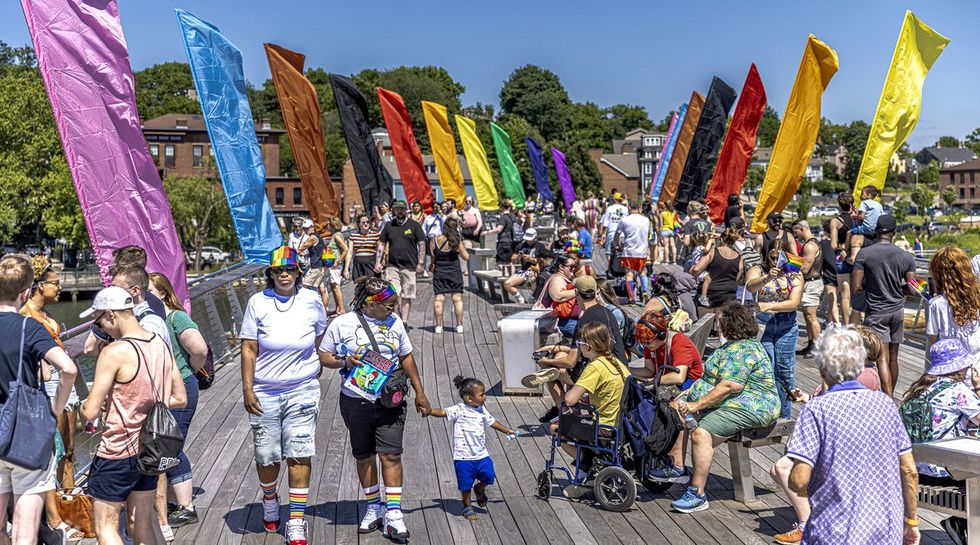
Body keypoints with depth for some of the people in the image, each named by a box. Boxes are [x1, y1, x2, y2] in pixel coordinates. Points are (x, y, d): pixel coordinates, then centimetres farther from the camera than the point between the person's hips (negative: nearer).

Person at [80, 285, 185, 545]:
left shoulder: (115, 351, -20)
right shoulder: (162, 345, 1)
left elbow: (91, 412, -18)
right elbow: (180, 398, 7)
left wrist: (83, 405, 3)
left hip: (118, 453, -7)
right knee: (143, 522, 19)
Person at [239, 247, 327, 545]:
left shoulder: (311, 301, 0)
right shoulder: (258, 302, -4)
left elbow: (321, 337, 17)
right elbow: (249, 349, -4)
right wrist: (247, 389, -8)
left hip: (302, 390, 0)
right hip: (264, 393, 0)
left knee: (299, 455, -4)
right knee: (266, 456, 9)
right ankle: (269, 499, 39)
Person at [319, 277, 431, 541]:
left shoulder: (395, 322, 6)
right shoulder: (342, 324, -4)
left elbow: (406, 358, 16)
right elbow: (324, 355, 3)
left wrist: (420, 393, 16)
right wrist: (344, 362, -18)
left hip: (390, 401, 1)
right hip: (356, 401, -1)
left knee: (390, 454, -7)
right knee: (364, 456, 10)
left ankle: (393, 514, -2)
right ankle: (374, 508, 27)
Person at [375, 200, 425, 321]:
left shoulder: (414, 225, 2)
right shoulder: (389, 225, 10)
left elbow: (422, 244, 1)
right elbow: (381, 244, 13)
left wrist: (420, 263, -5)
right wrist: (378, 262, 5)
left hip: (409, 266, -2)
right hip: (392, 266, 2)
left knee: (406, 297, 3)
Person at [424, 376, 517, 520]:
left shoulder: (482, 410, 6)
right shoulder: (459, 410, -14)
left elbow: (492, 421, 22)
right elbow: (443, 412, -26)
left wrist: (507, 431, 31)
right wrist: (429, 411, -44)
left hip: (481, 453, 5)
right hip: (464, 456, -5)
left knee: (489, 476, 0)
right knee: (466, 484, 6)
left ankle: (479, 489, 33)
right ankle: (467, 507, 28)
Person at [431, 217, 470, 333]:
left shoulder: (435, 240, -6)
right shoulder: (457, 241, -9)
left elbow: (432, 258, -2)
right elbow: (466, 257, -4)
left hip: (439, 273, 1)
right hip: (455, 273, 0)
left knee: (438, 299, 4)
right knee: (457, 299, 7)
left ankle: (438, 326, 4)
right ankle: (459, 326, 10)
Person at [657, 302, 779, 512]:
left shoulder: (742, 351, -20)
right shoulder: (735, 346, 15)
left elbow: (729, 386, -28)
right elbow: (715, 378, 21)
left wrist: (697, 405, -23)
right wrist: (690, 393, 11)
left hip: (747, 408, -12)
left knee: (701, 433, -29)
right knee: (677, 408, 7)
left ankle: (697, 494, -21)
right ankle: (677, 467, 9)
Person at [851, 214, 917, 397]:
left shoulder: (864, 254, -11)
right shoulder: (906, 256, -3)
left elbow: (855, 287, -12)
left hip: (876, 312, -3)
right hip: (898, 310, 3)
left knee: (883, 359, -6)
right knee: (893, 357, 15)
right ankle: (890, 395, 29)